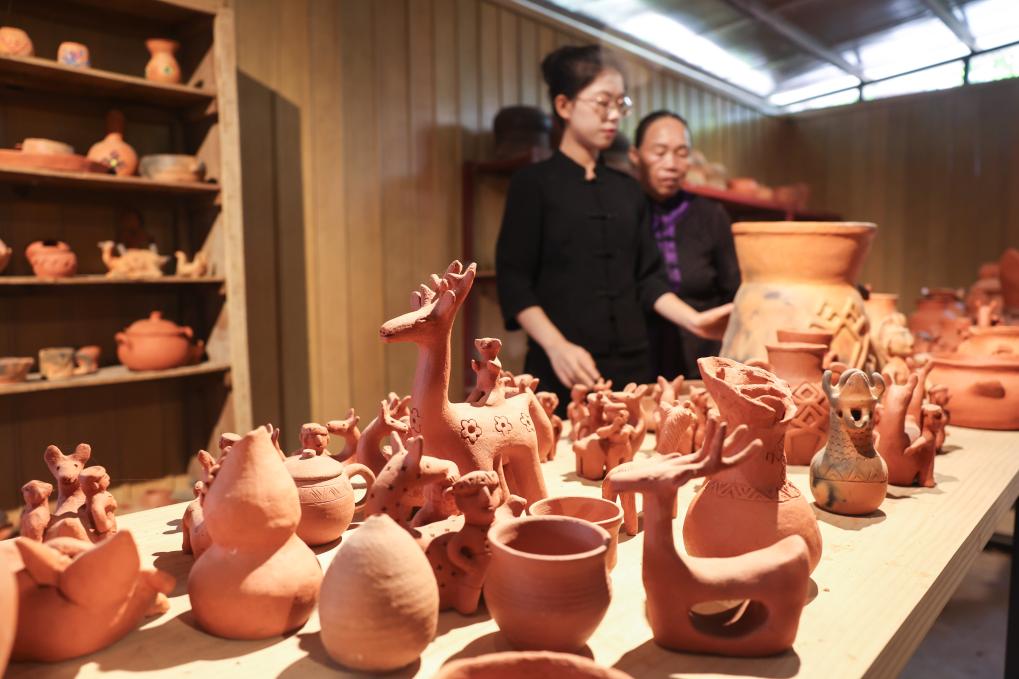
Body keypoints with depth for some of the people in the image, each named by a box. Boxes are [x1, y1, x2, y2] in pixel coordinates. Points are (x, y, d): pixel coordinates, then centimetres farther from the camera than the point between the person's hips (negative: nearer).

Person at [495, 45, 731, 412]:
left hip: (631, 364, 5)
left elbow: (647, 277, 13)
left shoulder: (629, 190, 15)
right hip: (564, 370, -5)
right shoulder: (534, 183, -1)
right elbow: (514, 281, -8)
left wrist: (693, 320, -3)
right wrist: (556, 346, -20)